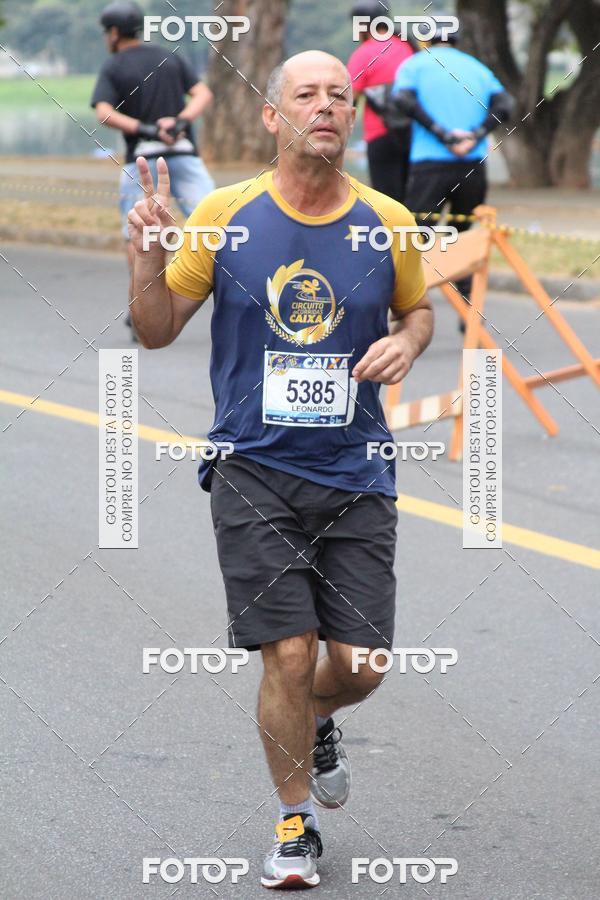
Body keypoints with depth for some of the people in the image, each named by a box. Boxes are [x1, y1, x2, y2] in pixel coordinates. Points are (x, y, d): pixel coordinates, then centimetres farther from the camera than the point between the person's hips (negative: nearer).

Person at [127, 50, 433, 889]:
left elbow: (419, 309, 18)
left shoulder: (387, 223, 0)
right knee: (289, 657, -7)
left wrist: (407, 342, -5)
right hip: (254, 472, -2)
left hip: (356, 474, 2)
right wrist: (150, 254, -15)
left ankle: (315, 723, 39)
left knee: (359, 667, 1)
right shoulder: (226, 215, -4)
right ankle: (296, 825, 15)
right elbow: (158, 330, 3)